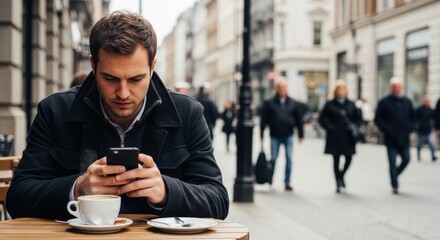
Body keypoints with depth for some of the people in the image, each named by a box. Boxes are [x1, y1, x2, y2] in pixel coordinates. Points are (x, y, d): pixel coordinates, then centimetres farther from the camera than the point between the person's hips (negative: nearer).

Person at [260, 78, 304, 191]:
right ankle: (269, 179, 22)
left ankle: (287, 182, 8)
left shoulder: (293, 103, 6)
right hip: (275, 136, -1)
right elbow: (264, 119, -1)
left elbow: (299, 120, 8)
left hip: (288, 136, 1)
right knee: (273, 158, 4)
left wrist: (300, 134, 5)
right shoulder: (269, 103, 0)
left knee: (289, 159, 0)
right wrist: (261, 135, -4)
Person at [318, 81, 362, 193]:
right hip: (334, 137, -2)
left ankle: (341, 174, 29)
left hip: (348, 137, 2)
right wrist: (330, 128, -10)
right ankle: (338, 183, 12)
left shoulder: (351, 104, 8)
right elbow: (322, 119, 0)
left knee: (349, 158, -1)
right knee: (336, 159, 3)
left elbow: (358, 117, 15)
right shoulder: (330, 104, 0)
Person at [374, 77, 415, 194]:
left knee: (406, 159, 1)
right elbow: (378, 119, -2)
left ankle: (395, 175, 27)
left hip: (404, 138, 4)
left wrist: (409, 128, 4)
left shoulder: (407, 102, 10)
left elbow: (412, 117, 19)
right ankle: (394, 185, 4)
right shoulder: (384, 102, -2)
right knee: (392, 162, -2)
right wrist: (386, 129, -11)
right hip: (390, 139, -4)